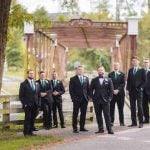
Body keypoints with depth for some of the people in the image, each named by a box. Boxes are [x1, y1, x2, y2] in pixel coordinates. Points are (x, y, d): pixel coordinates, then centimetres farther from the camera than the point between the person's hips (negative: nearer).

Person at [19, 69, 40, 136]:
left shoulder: (36, 84, 15)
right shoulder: (23, 84, -1)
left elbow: (38, 95, 18)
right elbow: (21, 95, -3)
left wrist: (38, 103, 7)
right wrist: (24, 104, -11)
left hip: (35, 105, 5)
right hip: (27, 105, -5)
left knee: (33, 119, 5)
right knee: (27, 118, -4)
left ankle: (30, 132, 12)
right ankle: (26, 132, 3)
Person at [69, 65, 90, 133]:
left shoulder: (86, 78, 12)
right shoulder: (73, 79, 1)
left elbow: (88, 88, 14)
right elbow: (71, 90, -2)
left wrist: (88, 96, 3)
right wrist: (73, 98, -10)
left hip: (84, 99, 4)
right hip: (76, 99, -4)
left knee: (83, 113, 5)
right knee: (75, 114, -1)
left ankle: (82, 127, 14)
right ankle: (75, 128, 4)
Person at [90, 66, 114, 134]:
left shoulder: (108, 80, 6)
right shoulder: (94, 80, 8)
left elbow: (111, 90, 5)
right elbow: (91, 90, 9)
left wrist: (109, 98, -3)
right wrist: (93, 98, 0)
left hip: (105, 100, -1)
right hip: (97, 101, 2)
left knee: (107, 115, -5)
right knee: (98, 115, 4)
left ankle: (109, 129, -5)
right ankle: (100, 129, 10)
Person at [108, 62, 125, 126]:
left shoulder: (122, 74, 6)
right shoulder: (110, 74, 10)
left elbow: (123, 84, -2)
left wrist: (118, 90, -14)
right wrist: (113, 90, -10)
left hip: (120, 93, -1)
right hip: (112, 93, 1)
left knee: (121, 108, 1)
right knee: (111, 108, -1)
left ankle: (121, 122, 5)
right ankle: (111, 121, 3)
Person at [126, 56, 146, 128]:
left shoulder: (142, 70, 1)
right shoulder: (130, 70, 14)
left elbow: (144, 80, -2)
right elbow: (128, 80, 13)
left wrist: (140, 88, -10)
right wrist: (127, 89, 4)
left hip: (139, 90, -4)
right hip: (131, 91, 5)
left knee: (139, 106, -6)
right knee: (132, 107, 4)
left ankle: (141, 122, -4)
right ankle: (134, 122, 8)